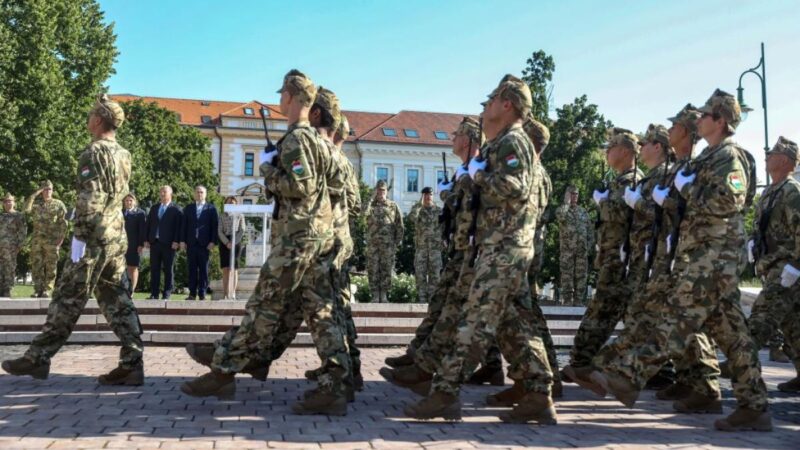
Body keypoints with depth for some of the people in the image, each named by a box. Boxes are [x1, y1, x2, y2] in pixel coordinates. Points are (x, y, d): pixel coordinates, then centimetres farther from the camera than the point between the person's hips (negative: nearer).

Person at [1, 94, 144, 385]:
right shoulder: (123, 154, 14)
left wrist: (80, 235, -15)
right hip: (117, 236, 8)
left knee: (68, 299, 1)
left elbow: (89, 198, -18)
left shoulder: (94, 152, -11)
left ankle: (37, 358, 12)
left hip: (95, 237, -7)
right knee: (117, 301, 5)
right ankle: (131, 364, 1)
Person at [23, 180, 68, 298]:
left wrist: (61, 239, -10)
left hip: (52, 241, -4)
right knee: (36, 266, 1)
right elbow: (26, 210, -4)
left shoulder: (58, 204, 7)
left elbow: (63, 223, 1)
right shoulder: (37, 206, 17)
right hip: (37, 240, 4)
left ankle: (47, 290, -4)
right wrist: (34, 195, -3)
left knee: (50, 267, -4)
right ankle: (38, 290, 6)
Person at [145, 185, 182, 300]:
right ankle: (154, 294, 9)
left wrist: (176, 241, -13)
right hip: (154, 242, 5)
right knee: (154, 269, 5)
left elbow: (178, 226, -5)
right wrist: (146, 239, 6)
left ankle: (166, 294, 3)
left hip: (168, 244, -5)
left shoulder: (176, 209, 1)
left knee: (168, 270, 0)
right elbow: (148, 224, 15)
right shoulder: (154, 208, 16)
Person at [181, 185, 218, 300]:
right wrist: (182, 241, 2)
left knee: (204, 269, 0)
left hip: (205, 243, -2)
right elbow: (184, 225, 10)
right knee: (192, 269, 3)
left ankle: (202, 293, 4)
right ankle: (192, 293, 7)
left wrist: (213, 241, -8)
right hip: (191, 243, 2)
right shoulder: (188, 208, 13)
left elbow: (215, 226, 1)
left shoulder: (211, 208, 5)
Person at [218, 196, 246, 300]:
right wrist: (227, 243, -12)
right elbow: (220, 232, 4)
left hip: (236, 242, -1)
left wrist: (233, 242, -12)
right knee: (225, 269, -4)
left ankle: (232, 294, -7)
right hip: (224, 243, 1)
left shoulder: (240, 216, 12)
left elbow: (242, 231, 2)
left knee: (233, 268, -6)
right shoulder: (222, 217, 15)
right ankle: (225, 294, -5)